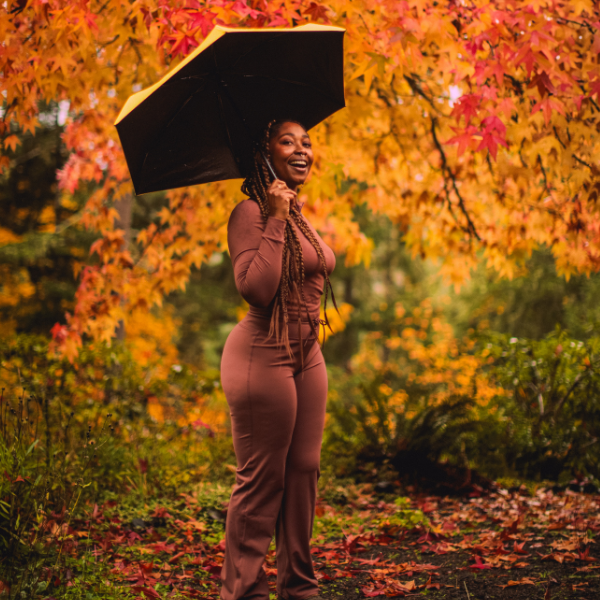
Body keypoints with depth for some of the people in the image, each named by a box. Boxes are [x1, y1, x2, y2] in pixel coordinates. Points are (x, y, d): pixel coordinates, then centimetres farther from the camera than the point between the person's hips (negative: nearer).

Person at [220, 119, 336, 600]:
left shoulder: (299, 216, 16)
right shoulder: (251, 213, -11)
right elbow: (255, 288, -23)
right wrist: (276, 220, -21)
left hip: (306, 355, 9)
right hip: (263, 356, -9)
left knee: (304, 469, 10)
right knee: (262, 478, -3)